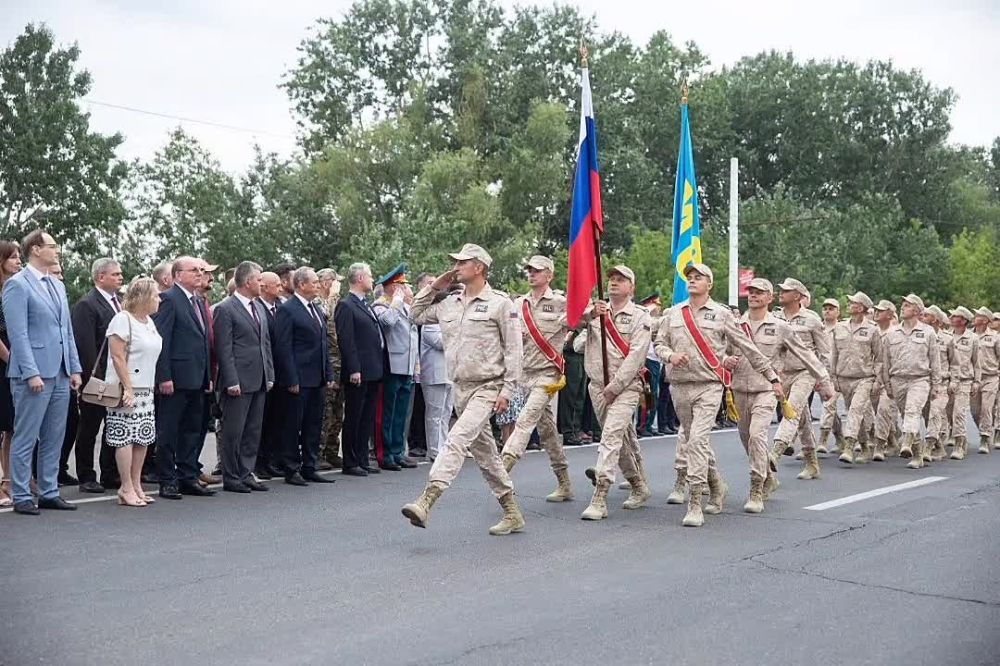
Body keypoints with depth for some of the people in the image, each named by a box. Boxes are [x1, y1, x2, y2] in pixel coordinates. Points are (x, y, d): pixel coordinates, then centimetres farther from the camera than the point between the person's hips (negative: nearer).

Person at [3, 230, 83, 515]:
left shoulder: (57, 286, 17)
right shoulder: (17, 285, -7)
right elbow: (18, 334, -13)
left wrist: (75, 368, 12)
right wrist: (31, 373, -18)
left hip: (61, 374, 8)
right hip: (35, 375, -8)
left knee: (53, 439, 11)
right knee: (25, 439, 0)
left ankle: (49, 493, 19)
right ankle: (22, 497, 6)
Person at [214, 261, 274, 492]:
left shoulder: (259, 307, 15)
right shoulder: (225, 309, -9)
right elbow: (224, 350, -12)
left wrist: (270, 375, 12)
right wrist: (232, 382, -16)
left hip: (260, 381, 8)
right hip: (239, 382, -8)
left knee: (253, 431, 11)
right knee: (233, 432, -1)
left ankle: (246, 474, 18)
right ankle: (231, 478, 7)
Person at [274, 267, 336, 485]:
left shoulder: (316, 310, 16)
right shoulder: (287, 310, -9)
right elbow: (283, 348, -14)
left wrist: (329, 374, 12)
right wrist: (291, 380, -17)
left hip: (317, 379, 8)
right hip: (298, 380, -8)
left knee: (314, 425, 11)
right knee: (294, 425, 0)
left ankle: (309, 468, 19)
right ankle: (291, 471, 8)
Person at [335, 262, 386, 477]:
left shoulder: (367, 306, 18)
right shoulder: (346, 306, -9)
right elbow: (345, 340, -16)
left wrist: (381, 366, 15)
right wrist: (354, 369, -21)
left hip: (373, 372, 9)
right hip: (358, 373, -9)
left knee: (367, 419, 12)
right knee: (353, 419, -1)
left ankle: (362, 460, 19)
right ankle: (350, 463, 6)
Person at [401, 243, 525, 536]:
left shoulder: (500, 303, -7)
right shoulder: (449, 304, 11)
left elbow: (513, 350, -8)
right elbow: (416, 315, 23)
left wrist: (507, 390, -14)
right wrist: (434, 287, 11)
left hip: (487, 387, -7)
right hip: (461, 388, 8)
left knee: (457, 440, -23)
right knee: (484, 453, 12)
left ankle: (426, 501, -31)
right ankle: (513, 514, 21)